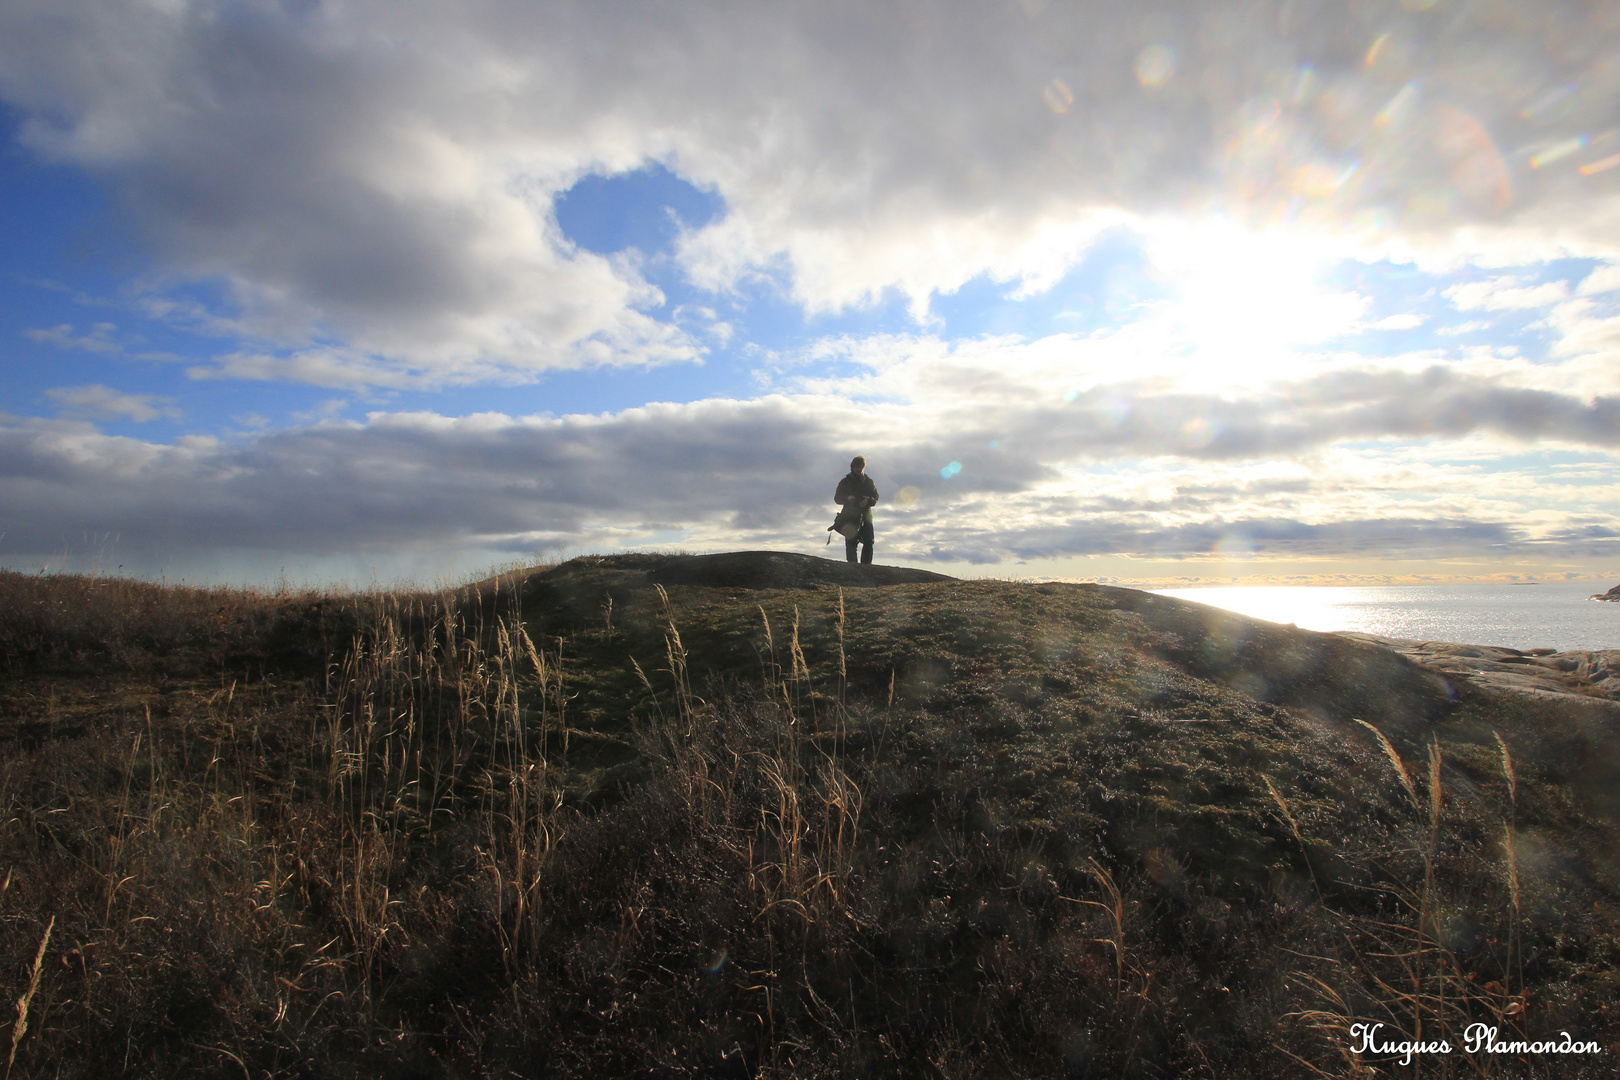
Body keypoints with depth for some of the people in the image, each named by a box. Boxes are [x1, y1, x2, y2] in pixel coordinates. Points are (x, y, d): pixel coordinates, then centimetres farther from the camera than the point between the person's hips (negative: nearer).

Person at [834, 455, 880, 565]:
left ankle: (866, 565, -10)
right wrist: (847, 498, -17)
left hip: (865, 515, 1)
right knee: (850, 543, -8)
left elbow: (875, 497, 7)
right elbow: (837, 498, 5)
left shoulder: (869, 482, 15)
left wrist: (868, 500, -15)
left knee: (868, 542, -11)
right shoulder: (845, 482, 11)